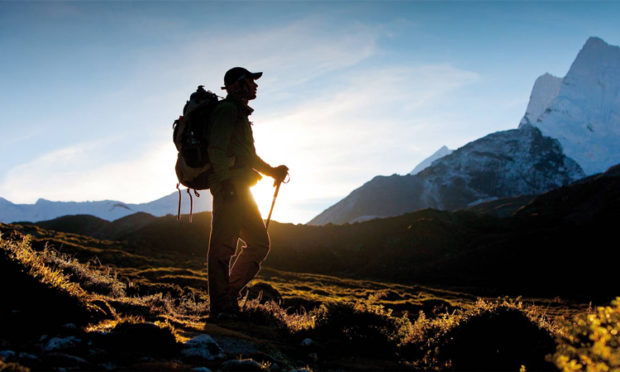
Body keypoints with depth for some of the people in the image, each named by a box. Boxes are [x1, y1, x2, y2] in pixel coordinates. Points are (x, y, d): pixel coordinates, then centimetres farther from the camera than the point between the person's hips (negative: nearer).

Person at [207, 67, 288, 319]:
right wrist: (226, 182, -24)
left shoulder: (240, 114, 27)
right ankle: (221, 307, -7)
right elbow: (217, 149, -17)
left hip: (240, 190, 10)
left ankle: (229, 294, 12)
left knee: (259, 243, 9)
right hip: (230, 187, -10)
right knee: (223, 246, -9)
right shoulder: (227, 110, -5)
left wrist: (272, 171, 24)